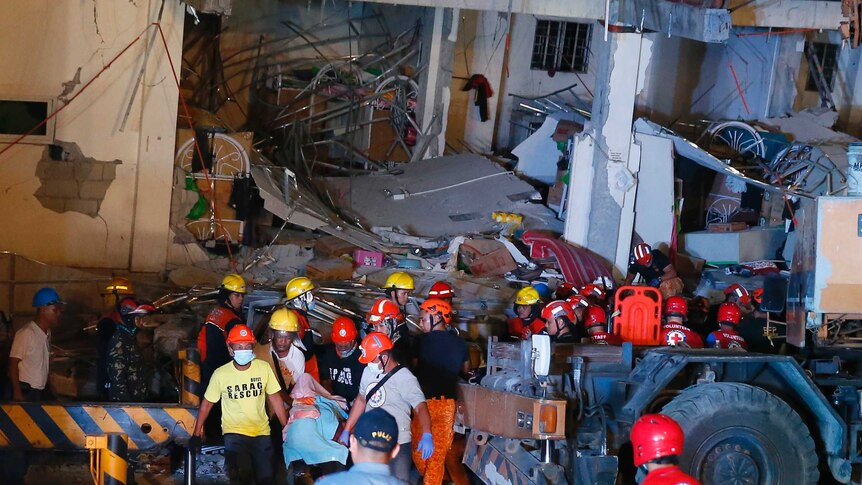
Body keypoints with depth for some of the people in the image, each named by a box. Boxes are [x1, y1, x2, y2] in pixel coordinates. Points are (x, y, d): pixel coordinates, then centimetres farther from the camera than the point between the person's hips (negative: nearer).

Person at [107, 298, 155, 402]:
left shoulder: (130, 338, 13)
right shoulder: (118, 341, -17)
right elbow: (117, 377, -22)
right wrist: (127, 401, -23)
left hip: (136, 399, 9)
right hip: (122, 400, -9)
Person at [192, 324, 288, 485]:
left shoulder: (264, 368, -7)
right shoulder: (221, 374, -10)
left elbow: (275, 398, 2)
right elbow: (207, 404, 0)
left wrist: (286, 428, 3)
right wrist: (196, 435, 1)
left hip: (261, 432, 2)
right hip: (234, 433, -2)